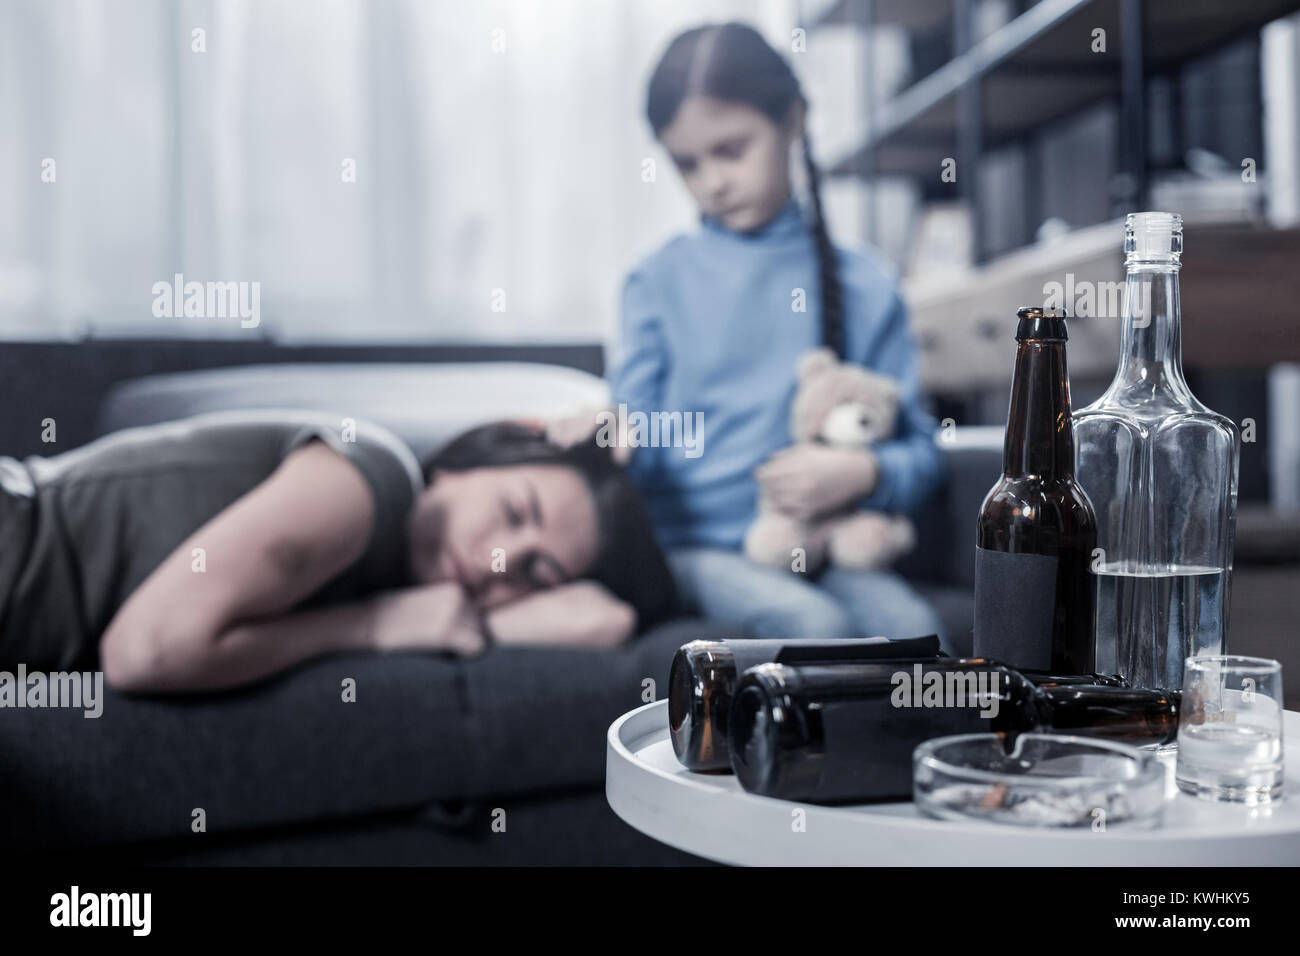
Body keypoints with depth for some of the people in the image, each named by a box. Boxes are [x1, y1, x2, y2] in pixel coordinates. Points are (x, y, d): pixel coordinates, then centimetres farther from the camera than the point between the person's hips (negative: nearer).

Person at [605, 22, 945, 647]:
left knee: (910, 624, -29)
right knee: (815, 624, -31)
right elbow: (637, 445, 3)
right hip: (697, 547, -1)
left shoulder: (861, 286, 7)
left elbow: (919, 449, 7)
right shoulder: (659, 282, 7)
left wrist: (865, 473, -14)